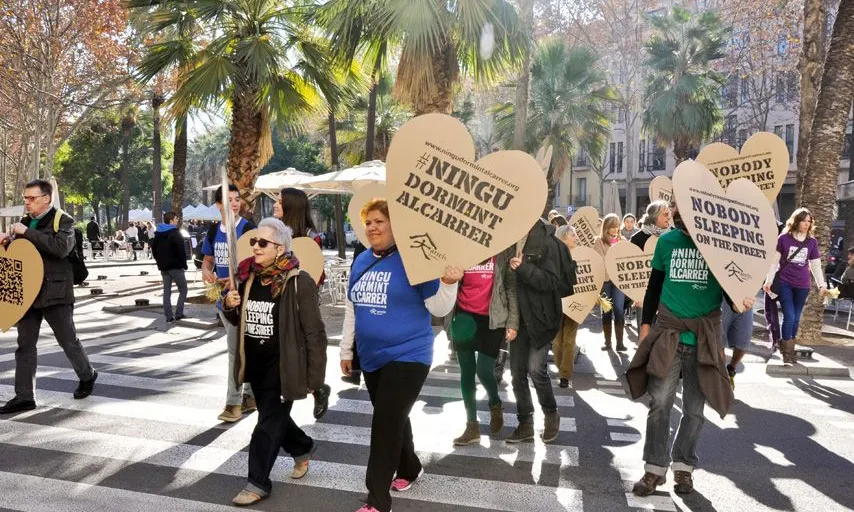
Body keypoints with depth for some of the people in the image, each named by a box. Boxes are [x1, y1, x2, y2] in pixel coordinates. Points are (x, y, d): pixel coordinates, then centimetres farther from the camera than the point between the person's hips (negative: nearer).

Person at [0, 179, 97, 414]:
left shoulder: (63, 220, -7)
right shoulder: (25, 222, 13)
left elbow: (62, 247, -25)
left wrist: (27, 233, -23)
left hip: (54, 292, -6)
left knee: (68, 341, 6)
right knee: (25, 345, 6)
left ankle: (87, 376, 29)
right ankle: (24, 396, 12)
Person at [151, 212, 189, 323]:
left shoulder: (158, 233, 12)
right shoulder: (175, 233, -12)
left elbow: (153, 248, 16)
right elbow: (181, 250, -18)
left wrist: (159, 262, 18)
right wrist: (184, 264, -7)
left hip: (163, 267, 7)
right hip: (176, 266, -7)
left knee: (166, 291, 9)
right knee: (183, 290, 4)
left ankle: (168, 316, 6)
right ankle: (179, 313, -2)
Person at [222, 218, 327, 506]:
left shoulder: (298, 282, -18)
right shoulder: (247, 277, 2)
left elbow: (314, 332, -16)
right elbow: (238, 321, 16)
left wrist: (315, 377, -15)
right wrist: (229, 307, -8)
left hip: (283, 365, -7)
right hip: (254, 363, 7)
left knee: (269, 423, 2)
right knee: (273, 416, 21)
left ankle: (258, 483, 19)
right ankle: (303, 449, 46)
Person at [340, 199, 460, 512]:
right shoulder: (361, 261, 7)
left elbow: (438, 309, -12)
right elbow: (351, 308, 16)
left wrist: (448, 283, -31)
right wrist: (346, 349, 19)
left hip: (408, 356, -6)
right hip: (371, 357, 7)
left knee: (385, 426, -5)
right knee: (393, 421, 20)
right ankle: (410, 468, 43)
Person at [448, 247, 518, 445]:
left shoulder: (504, 248, -3)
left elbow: (512, 287, -3)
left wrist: (513, 322, -7)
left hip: (492, 319, -3)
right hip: (465, 316, 3)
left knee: (483, 370, -7)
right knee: (466, 372, 7)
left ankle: (495, 405, 26)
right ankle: (472, 426, 20)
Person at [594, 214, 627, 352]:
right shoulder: (599, 241, 2)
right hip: (605, 279, -1)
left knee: (619, 310, -6)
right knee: (606, 310, 5)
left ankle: (620, 342, -1)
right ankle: (607, 341, 14)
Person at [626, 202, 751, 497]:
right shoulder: (667, 241, 3)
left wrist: (740, 301, -21)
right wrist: (646, 323, 9)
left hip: (704, 334, -1)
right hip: (667, 330, 1)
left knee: (694, 408, 8)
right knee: (659, 403, 1)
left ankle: (683, 466, 25)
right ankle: (655, 468, 13)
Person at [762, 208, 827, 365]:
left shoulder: (812, 242, 4)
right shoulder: (783, 238, -4)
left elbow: (816, 266, 8)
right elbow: (774, 261, -2)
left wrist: (822, 285, 4)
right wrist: (768, 281, -4)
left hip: (802, 285, 3)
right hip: (784, 283, -3)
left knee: (796, 319, 9)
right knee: (789, 317, -9)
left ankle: (789, 348, 22)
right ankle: (786, 352, 2)